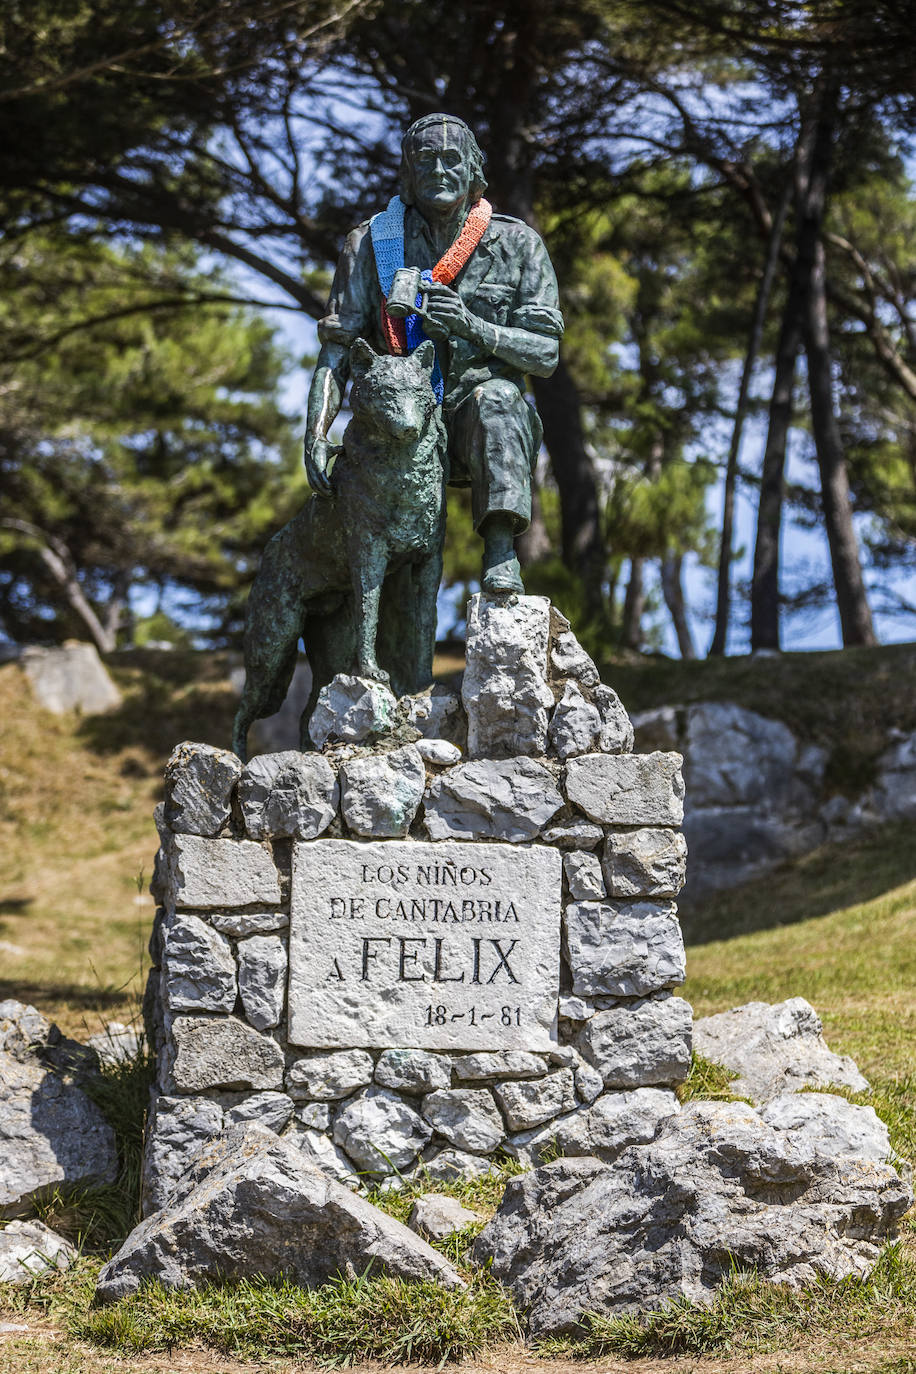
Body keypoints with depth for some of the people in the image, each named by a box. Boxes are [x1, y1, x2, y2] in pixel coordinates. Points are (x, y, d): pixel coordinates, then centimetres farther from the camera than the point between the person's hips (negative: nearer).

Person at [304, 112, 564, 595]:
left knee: (493, 396, -36)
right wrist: (316, 432, -18)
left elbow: (545, 355, -1)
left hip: (486, 428, -1)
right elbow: (337, 344, -2)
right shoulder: (372, 243, 5)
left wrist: (471, 325, -18)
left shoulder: (517, 244, 3)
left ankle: (500, 554, -45)